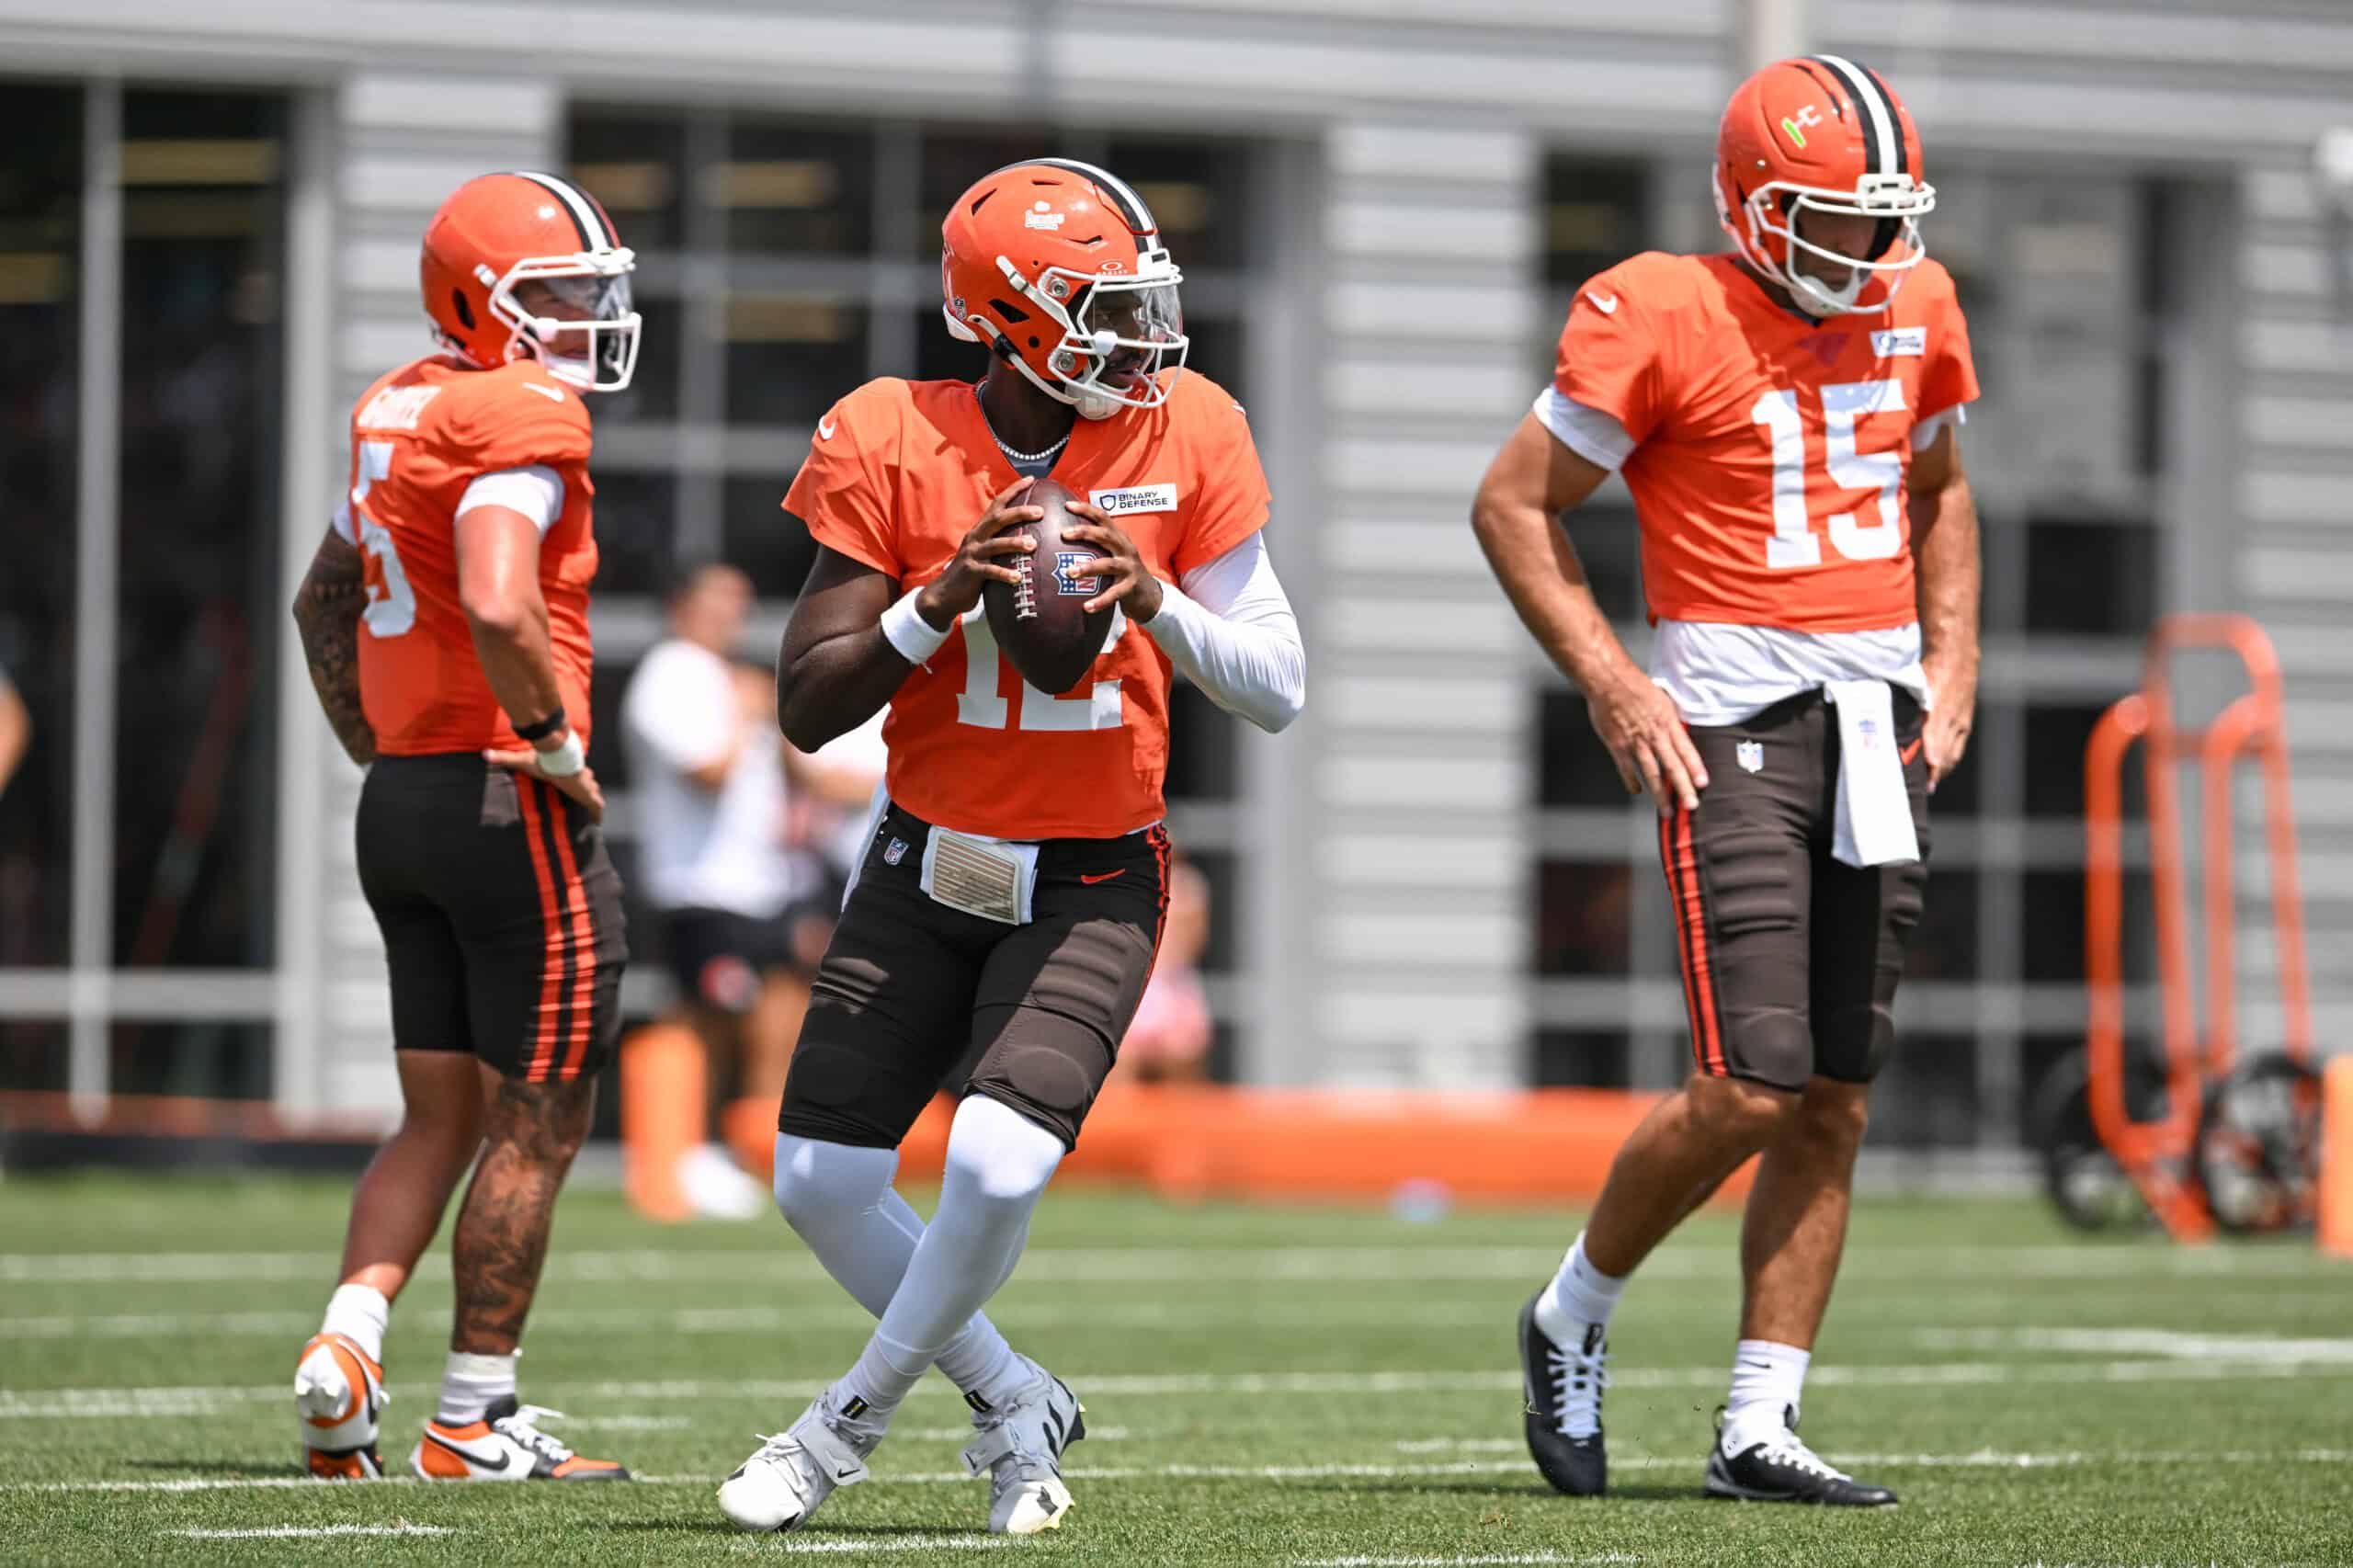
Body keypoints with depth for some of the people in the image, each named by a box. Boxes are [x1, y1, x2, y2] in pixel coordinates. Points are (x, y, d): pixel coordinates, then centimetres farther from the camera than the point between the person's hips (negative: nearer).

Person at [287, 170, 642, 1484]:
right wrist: (559, 744, -15)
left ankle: (348, 1343, -3)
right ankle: (474, 1425, 5)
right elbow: (498, 607, -29)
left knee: (442, 1119, 14)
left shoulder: (399, 411, 13)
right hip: (507, 801, -9)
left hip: (400, 796, 9)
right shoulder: (521, 417, -15)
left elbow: (325, 600, 25)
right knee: (538, 1127, 2)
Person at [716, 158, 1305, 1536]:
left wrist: (1157, 604, -22)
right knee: (824, 1186, -1)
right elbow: (808, 710, -10)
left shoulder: (1186, 439, -8)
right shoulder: (895, 446, -10)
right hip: (929, 863, 2)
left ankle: (859, 1414, 5)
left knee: (999, 1166, -21)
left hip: (1094, 880, -2)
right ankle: (1015, 1406, 22)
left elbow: (1280, 691, -5)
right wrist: (940, 606, -25)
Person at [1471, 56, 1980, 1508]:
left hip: (1881, 715, 6)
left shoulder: (1915, 310, 9)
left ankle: (1760, 1426, 7)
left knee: (1836, 1100, 3)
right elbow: (1515, 504, -3)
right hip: (1734, 722, -6)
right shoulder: (1665, 324, -9)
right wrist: (1614, 685, -10)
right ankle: (1573, 1319, 12)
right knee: (1749, 1091, -13)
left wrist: (1952, 659, 12)